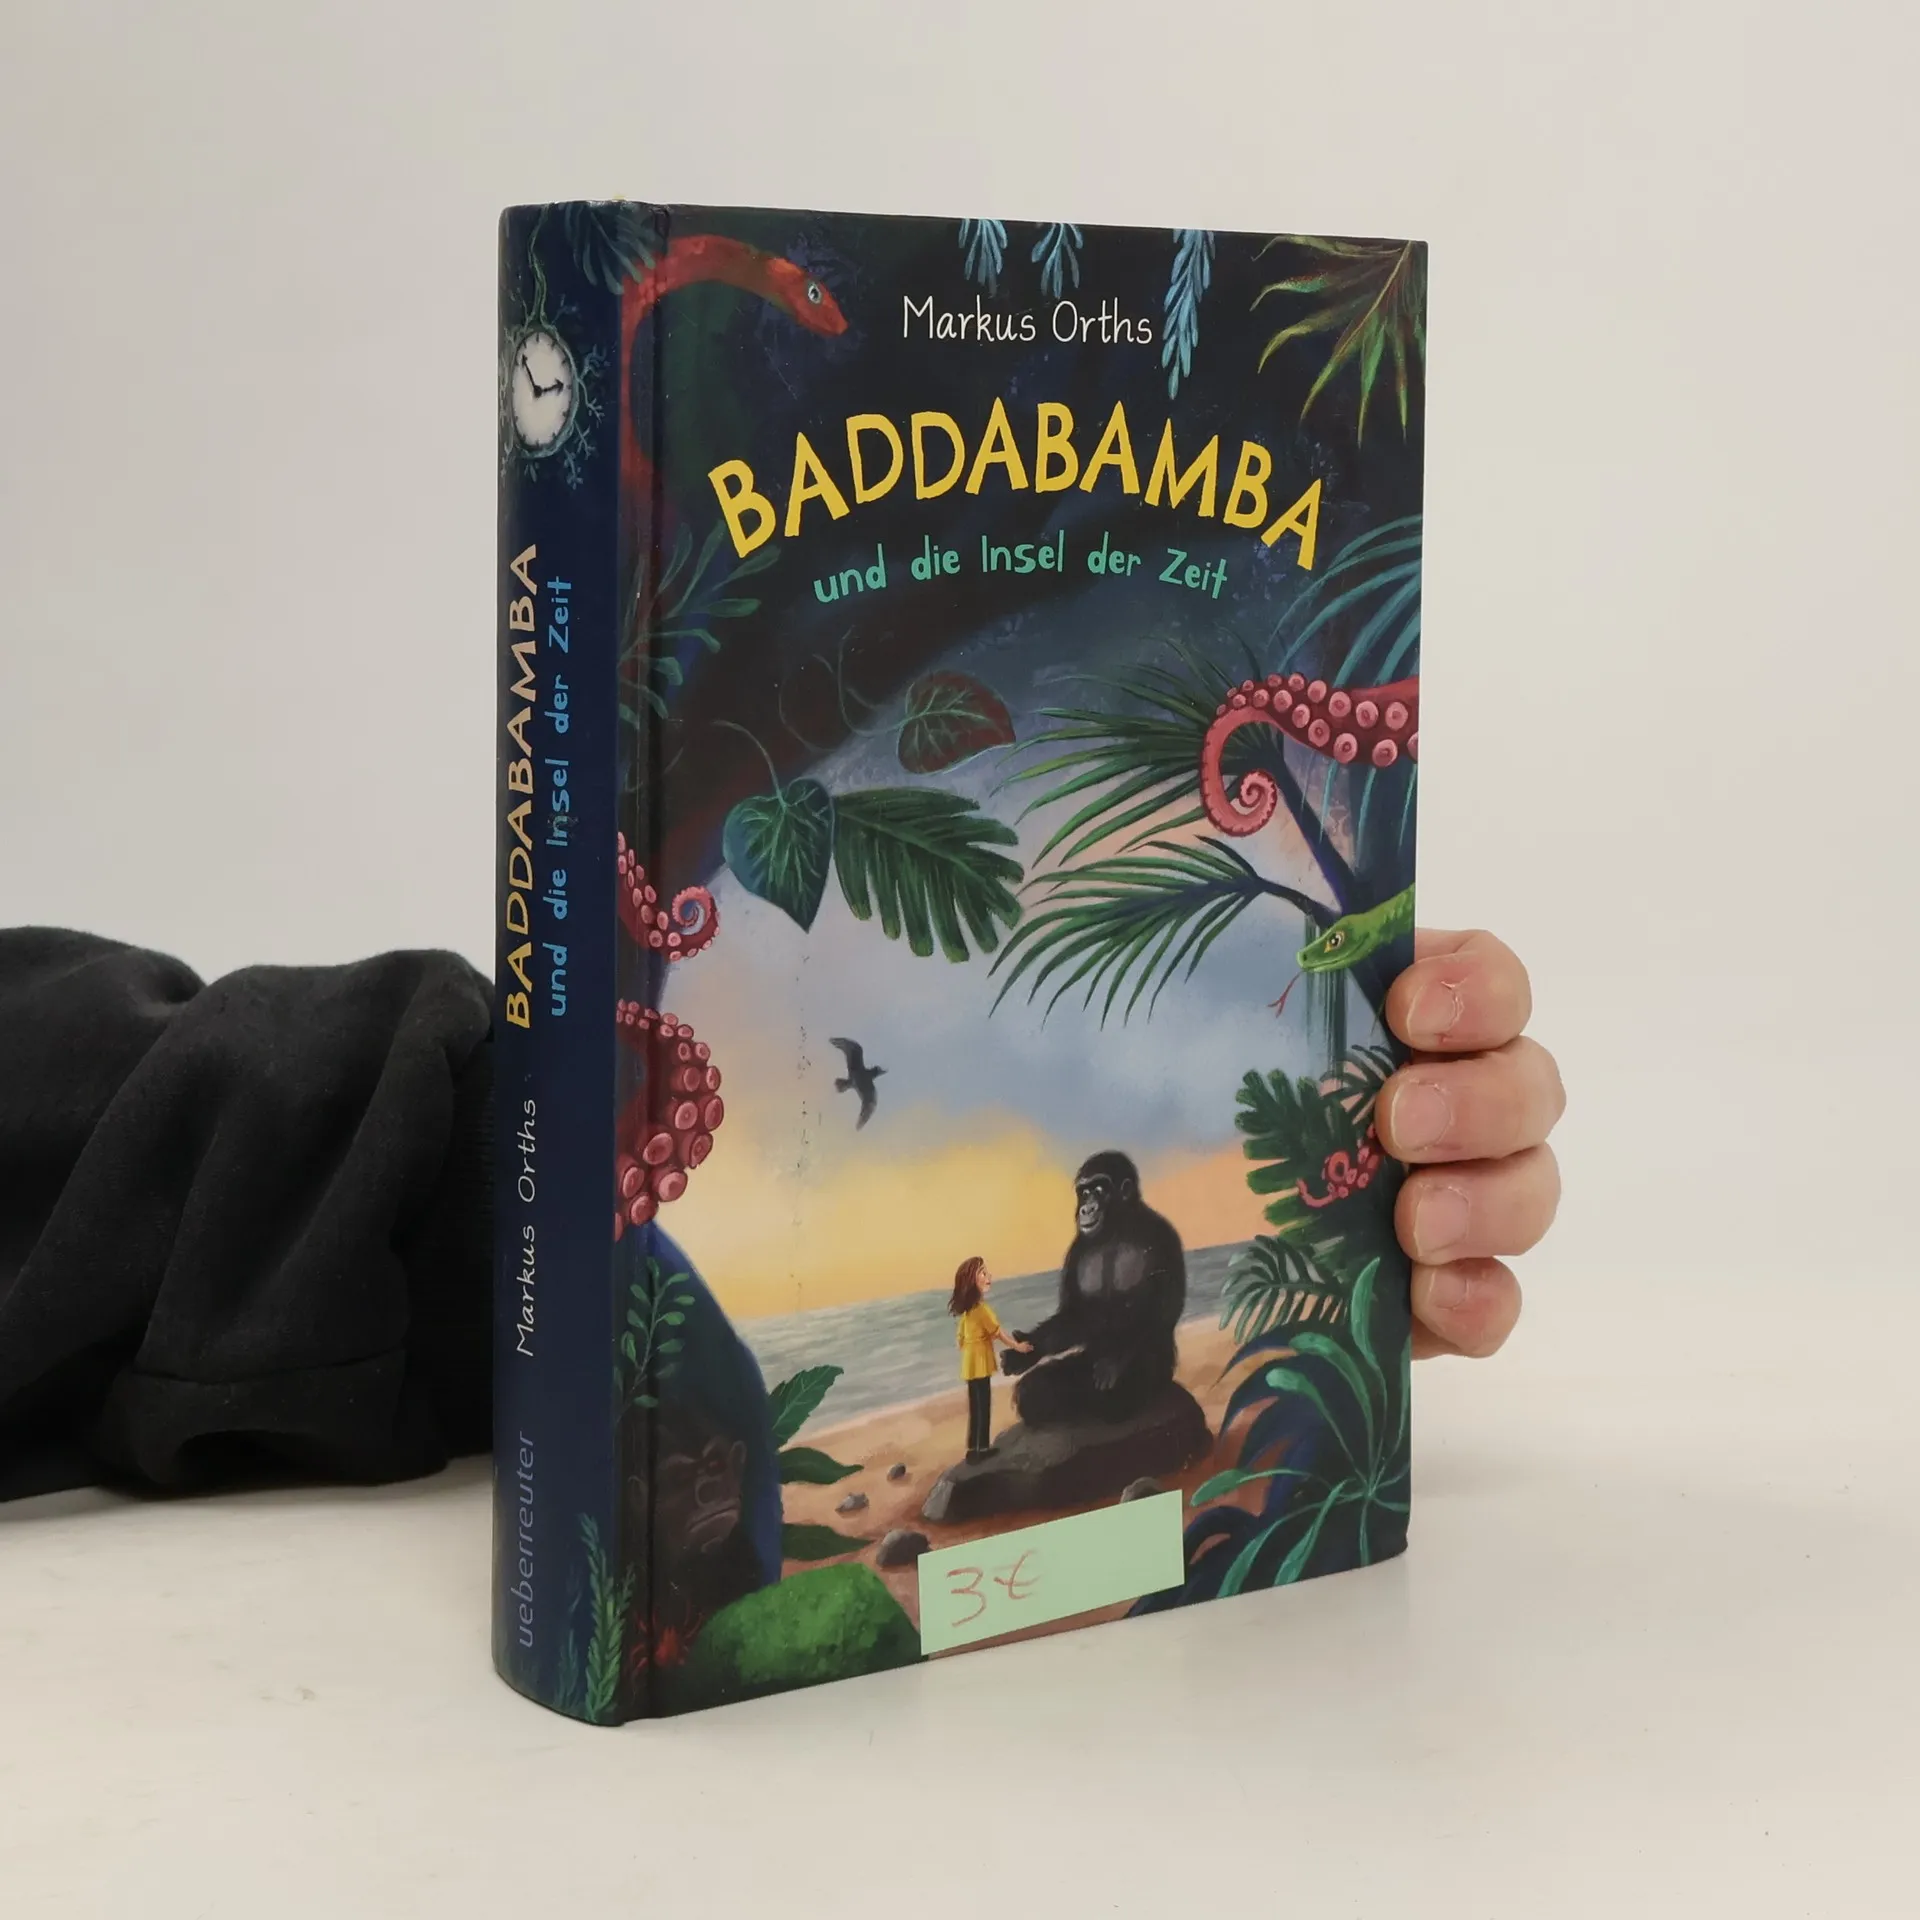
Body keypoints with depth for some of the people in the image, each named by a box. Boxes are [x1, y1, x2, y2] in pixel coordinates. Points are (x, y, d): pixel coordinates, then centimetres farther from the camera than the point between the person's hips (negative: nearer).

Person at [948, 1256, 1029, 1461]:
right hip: (980, 1362, -8)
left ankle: (973, 1448, 15)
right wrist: (1017, 1346, -5)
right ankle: (982, 1448, 3)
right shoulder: (981, 1308, -16)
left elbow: (960, 1334, 15)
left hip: (970, 1363, 8)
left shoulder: (966, 1309, 10)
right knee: (983, 1405, -1)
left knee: (975, 1406, 12)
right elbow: (998, 1332, -13)